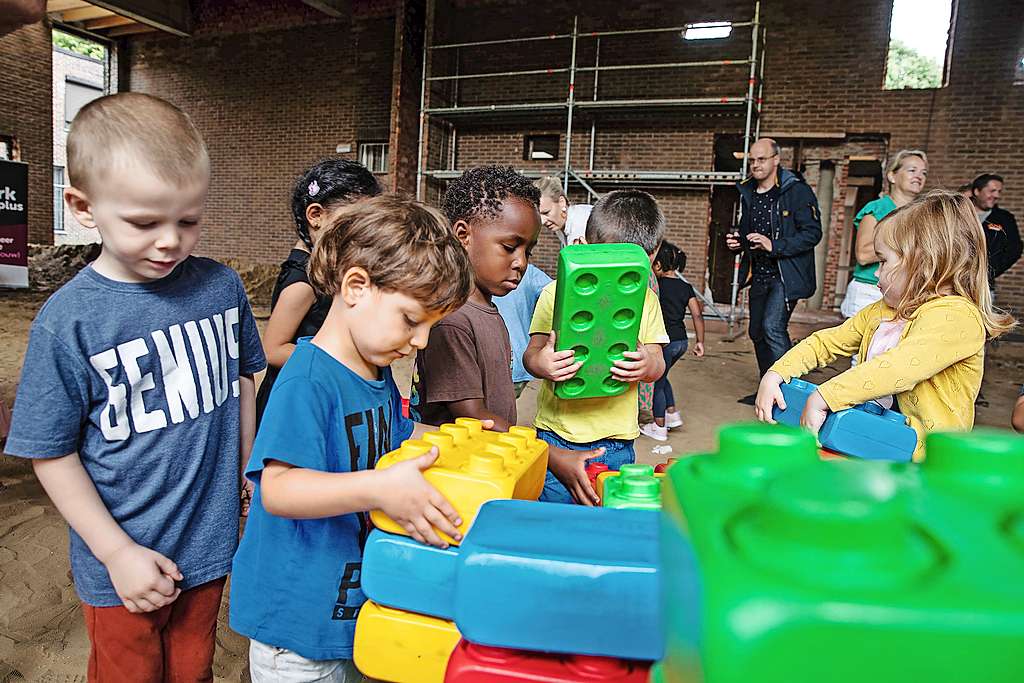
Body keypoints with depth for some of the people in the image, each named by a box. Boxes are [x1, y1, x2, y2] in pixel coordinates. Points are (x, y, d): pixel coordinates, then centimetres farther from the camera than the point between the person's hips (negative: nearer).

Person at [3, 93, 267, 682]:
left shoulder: (221, 286, -8)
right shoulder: (67, 322, -17)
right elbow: (53, 454, -10)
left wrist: (247, 477, 10)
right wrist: (117, 552, -11)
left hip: (209, 545, 3)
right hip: (124, 566, -2)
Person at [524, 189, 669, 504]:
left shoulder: (647, 300, 6)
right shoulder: (556, 293, -3)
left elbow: (658, 364, 5)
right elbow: (531, 352, -4)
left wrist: (648, 366, -20)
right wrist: (540, 363, -28)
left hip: (617, 441, 2)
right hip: (558, 437, -2)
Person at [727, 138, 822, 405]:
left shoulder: (797, 190, -9)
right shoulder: (748, 193, 13)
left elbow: (813, 232, -16)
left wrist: (774, 245, -25)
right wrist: (736, 241, 4)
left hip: (786, 275, -8)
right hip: (759, 275, 8)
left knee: (773, 326, -23)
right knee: (757, 332, 12)